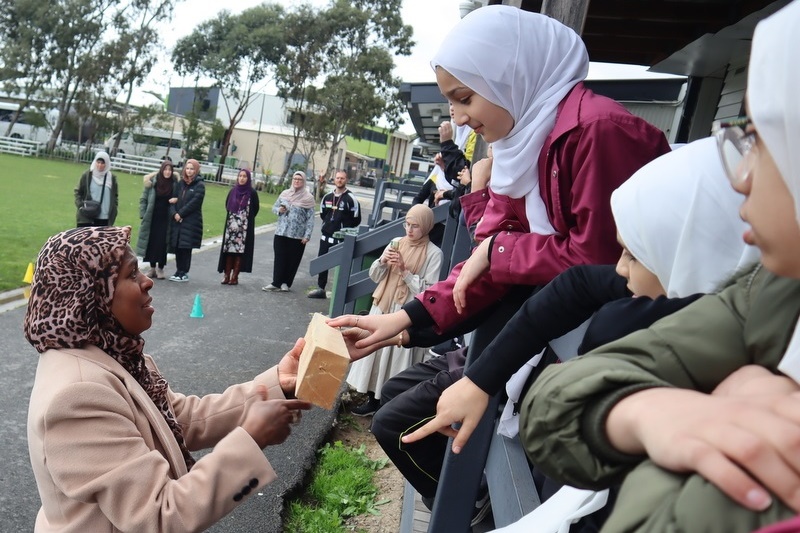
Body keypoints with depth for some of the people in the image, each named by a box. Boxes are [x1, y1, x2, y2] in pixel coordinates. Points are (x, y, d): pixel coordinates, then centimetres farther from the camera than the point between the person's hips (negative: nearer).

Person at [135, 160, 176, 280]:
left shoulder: (174, 184, -2)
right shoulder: (152, 181, -3)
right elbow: (143, 199, 3)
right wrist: (143, 214, -1)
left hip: (165, 219, -1)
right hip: (152, 218, 1)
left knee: (162, 243, 0)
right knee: (151, 242, 7)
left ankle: (160, 268, 10)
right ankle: (152, 268, 17)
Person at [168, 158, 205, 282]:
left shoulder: (200, 185, -4)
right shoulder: (180, 183, 12)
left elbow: (194, 202, -12)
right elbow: (173, 199, 10)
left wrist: (180, 213, -12)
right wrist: (174, 214, -7)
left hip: (191, 222, -5)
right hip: (177, 221, 5)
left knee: (186, 247, -4)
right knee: (177, 247, 6)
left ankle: (184, 273, 4)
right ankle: (179, 271, 17)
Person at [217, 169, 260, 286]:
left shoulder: (252, 192, -4)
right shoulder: (233, 190, 5)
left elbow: (255, 209, 1)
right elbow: (227, 205, 18)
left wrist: (246, 218, 4)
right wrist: (234, 216, 12)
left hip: (245, 227, -3)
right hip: (231, 225, 3)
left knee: (240, 250, -2)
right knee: (229, 250, 3)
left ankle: (235, 276, 3)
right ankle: (227, 275, 9)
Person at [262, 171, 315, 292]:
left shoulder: (308, 198, -4)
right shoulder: (285, 194, 6)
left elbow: (310, 218, -5)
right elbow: (274, 207, 17)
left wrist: (307, 235, -11)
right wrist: (279, 210, -7)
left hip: (298, 235, -2)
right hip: (281, 233, 3)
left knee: (293, 260, 4)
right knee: (280, 259, 2)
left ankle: (286, 283, 16)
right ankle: (276, 283, 8)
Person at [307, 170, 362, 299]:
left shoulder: (351, 199, -9)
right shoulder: (327, 197, 9)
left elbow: (356, 220, -6)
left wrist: (345, 230, 0)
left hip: (342, 239, -6)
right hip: (326, 237, 6)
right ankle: (320, 289, 26)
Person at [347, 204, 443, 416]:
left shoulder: (434, 253, -8)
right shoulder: (396, 243, 6)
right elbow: (374, 276, 10)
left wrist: (404, 271, -18)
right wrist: (382, 261, -10)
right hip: (382, 307, 6)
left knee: (397, 356, -1)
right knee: (374, 350, 10)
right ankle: (372, 398, 22)